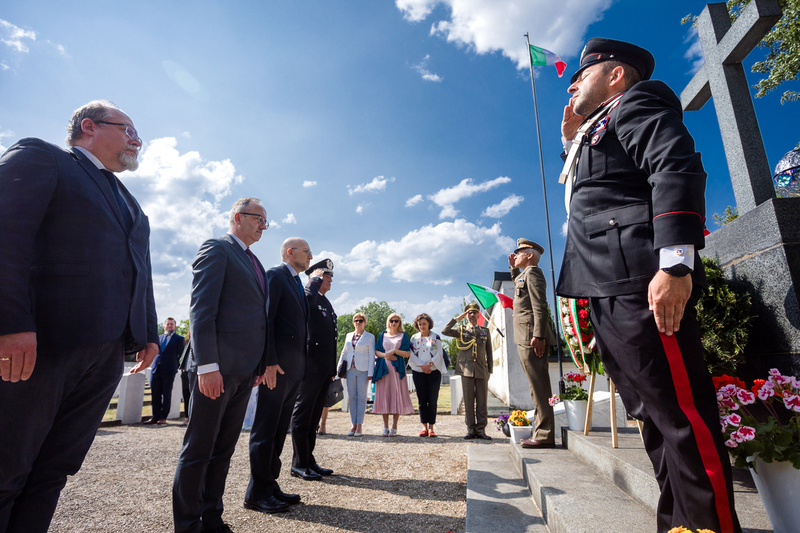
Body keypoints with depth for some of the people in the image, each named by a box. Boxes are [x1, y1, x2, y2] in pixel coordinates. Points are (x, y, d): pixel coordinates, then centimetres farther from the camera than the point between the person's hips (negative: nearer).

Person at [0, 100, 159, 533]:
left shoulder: (129, 202, 27)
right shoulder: (38, 157, 5)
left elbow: (140, 270, 22)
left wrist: (148, 332, 14)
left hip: (106, 351, 7)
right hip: (39, 343, -6)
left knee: (54, 471, 11)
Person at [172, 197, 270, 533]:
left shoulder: (254, 263, 20)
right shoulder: (216, 249, -4)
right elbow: (201, 308, -14)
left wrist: (261, 363, 14)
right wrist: (207, 364, -20)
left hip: (246, 369, 8)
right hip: (219, 366, -8)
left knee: (224, 448, 15)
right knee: (199, 449, 4)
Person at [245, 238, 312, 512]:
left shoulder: (298, 283, 20)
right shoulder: (275, 275, -6)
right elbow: (265, 319, -15)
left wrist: (302, 362, 13)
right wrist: (270, 361, -21)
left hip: (293, 368, 9)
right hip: (277, 366, -9)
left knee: (279, 430, 14)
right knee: (265, 430, 1)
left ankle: (270, 486, 25)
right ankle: (257, 493, 12)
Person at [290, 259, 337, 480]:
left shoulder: (326, 302, 20)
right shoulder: (306, 295, -6)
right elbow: (308, 298, -34)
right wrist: (316, 279, -14)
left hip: (324, 368, 9)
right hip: (310, 366, -9)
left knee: (314, 416, 15)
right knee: (302, 415, 2)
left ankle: (309, 460, 26)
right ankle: (299, 464, 13)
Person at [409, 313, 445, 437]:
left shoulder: (435, 337, 6)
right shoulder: (414, 338, 9)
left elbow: (439, 353, -2)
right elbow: (411, 355, 1)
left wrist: (429, 364, -14)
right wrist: (422, 365, -11)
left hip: (433, 371, -1)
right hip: (418, 372, 1)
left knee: (433, 400, -1)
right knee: (422, 400, 4)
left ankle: (431, 427, 6)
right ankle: (424, 426, 12)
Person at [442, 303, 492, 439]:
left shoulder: (485, 331, 14)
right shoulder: (460, 330, 8)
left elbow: (489, 353, 15)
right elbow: (445, 331, -9)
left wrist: (490, 370, 9)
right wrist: (457, 319, -5)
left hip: (482, 371, 1)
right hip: (466, 370, -1)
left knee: (482, 401, 2)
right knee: (468, 401, 2)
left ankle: (481, 430, 10)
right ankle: (471, 430, 11)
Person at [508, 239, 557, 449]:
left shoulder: (533, 271, -6)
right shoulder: (524, 274, 22)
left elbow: (540, 306, -18)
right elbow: (518, 284, 49)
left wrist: (538, 335, -25)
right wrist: (513, 268, 33)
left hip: (531, 338, -10)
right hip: (526, 338, 10)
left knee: (539, 386, -9)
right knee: (538, 386, 11)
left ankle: (545, 435, -5)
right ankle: (541, 432, 18)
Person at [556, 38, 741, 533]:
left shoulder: (638, 100, 4)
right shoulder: (597, 131, 31)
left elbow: (677, 168, -13)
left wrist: (675, 264, -24)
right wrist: (573, 140, 30)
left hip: (641, 286, -9)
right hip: (609, 294, 10)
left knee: (682, 416, -6)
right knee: (656, 418, 12)